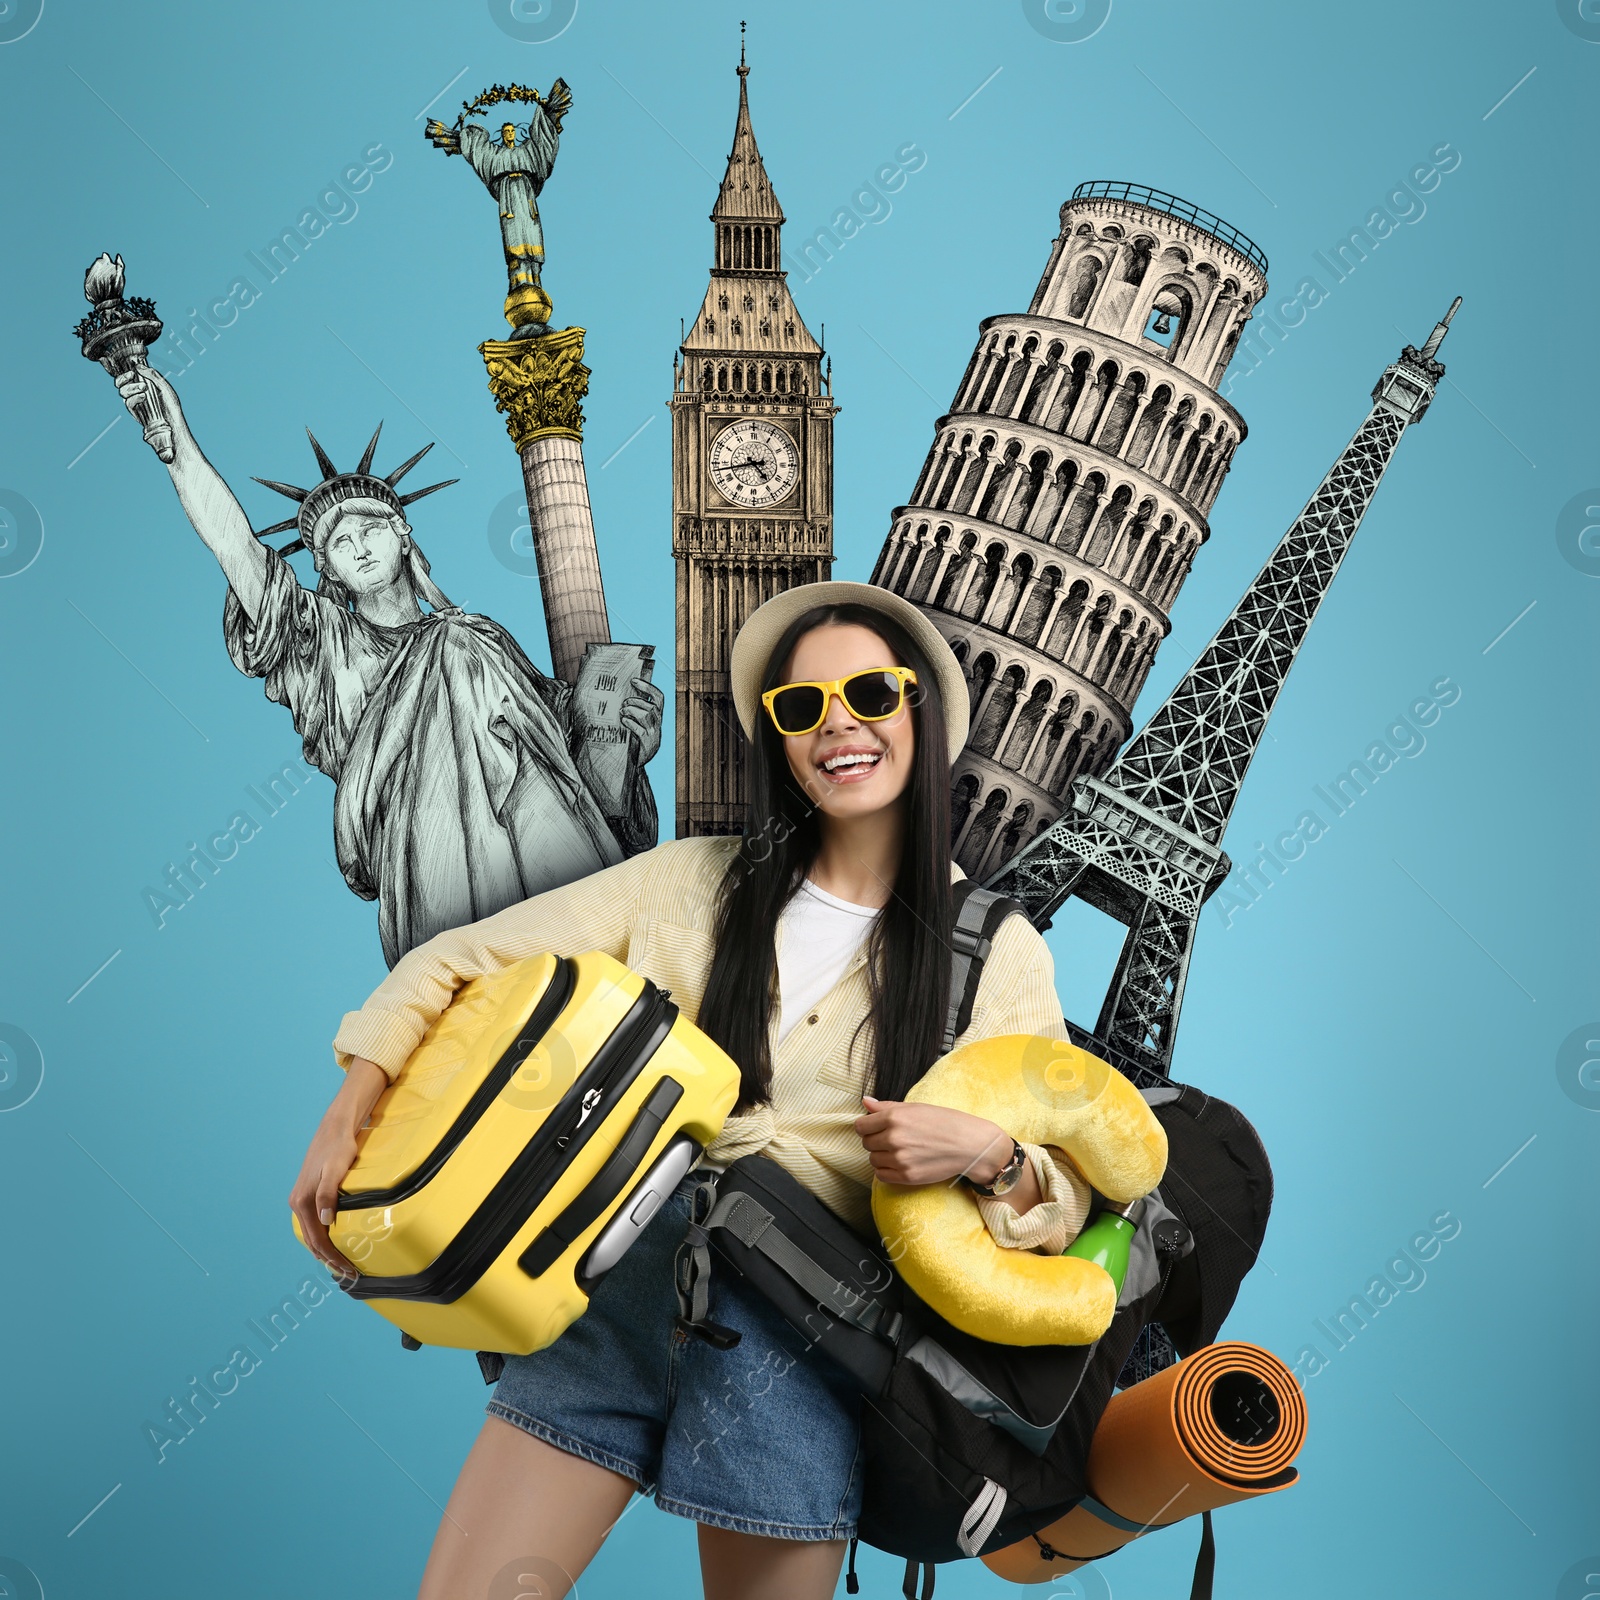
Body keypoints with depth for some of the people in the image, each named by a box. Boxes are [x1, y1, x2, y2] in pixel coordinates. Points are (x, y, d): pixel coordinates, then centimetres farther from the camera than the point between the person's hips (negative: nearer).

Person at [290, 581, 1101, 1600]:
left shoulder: (998, 952, 3)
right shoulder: (693, 882, 7)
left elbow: (1074, 1189, 5)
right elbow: (458, 962, 9)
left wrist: (986, 1152, -17)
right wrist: (350, 1115, -4)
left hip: (799, 1331, -1)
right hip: (623, 1277, 1)